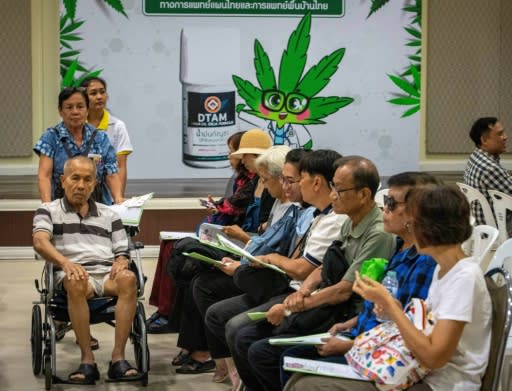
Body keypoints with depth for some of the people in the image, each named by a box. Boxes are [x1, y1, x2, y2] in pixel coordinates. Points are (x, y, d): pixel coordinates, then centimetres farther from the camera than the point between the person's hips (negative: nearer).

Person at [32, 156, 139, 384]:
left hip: (108, 274, 3)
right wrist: (65, 263, -27)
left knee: (128, 278, -34)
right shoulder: (49, 211, 14)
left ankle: (118, 357, -34)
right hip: (72, 275, -3)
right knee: (76, 282, -40)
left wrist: (121, 263, -6)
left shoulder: (109, 215, 25)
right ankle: (87, 360, -36)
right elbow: (40, 242, -7)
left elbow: (122, 254, 21)